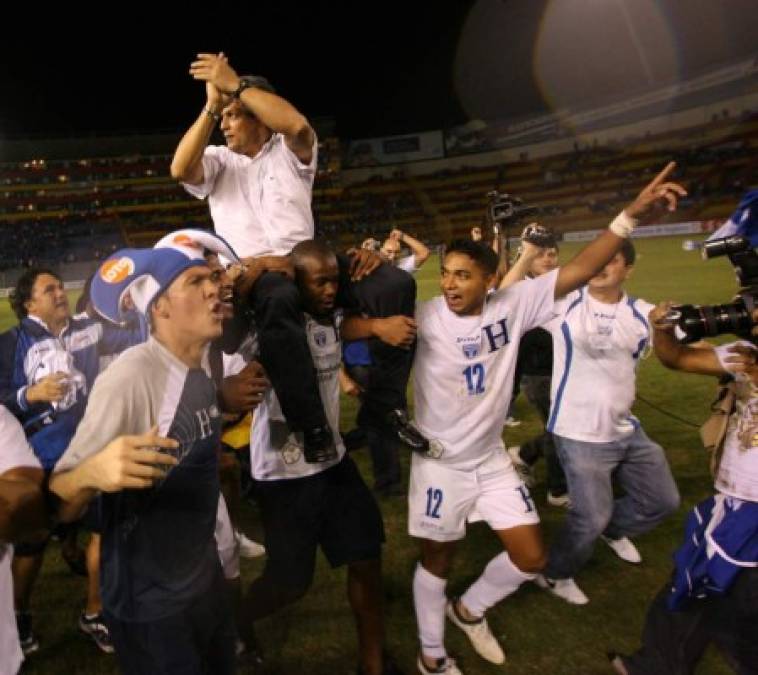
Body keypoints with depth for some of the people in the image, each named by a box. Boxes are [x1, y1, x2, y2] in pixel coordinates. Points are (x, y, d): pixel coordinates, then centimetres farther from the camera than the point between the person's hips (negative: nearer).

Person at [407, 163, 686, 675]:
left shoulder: (513, 304, -10)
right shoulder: (426, 317, -20)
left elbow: (578, 272, -12)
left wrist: (631, 216, -20)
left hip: (491, 458, 5)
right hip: (440, 462, -4)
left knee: (532, 557, 11)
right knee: (438, 560, 13)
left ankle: (469, 608, 40)